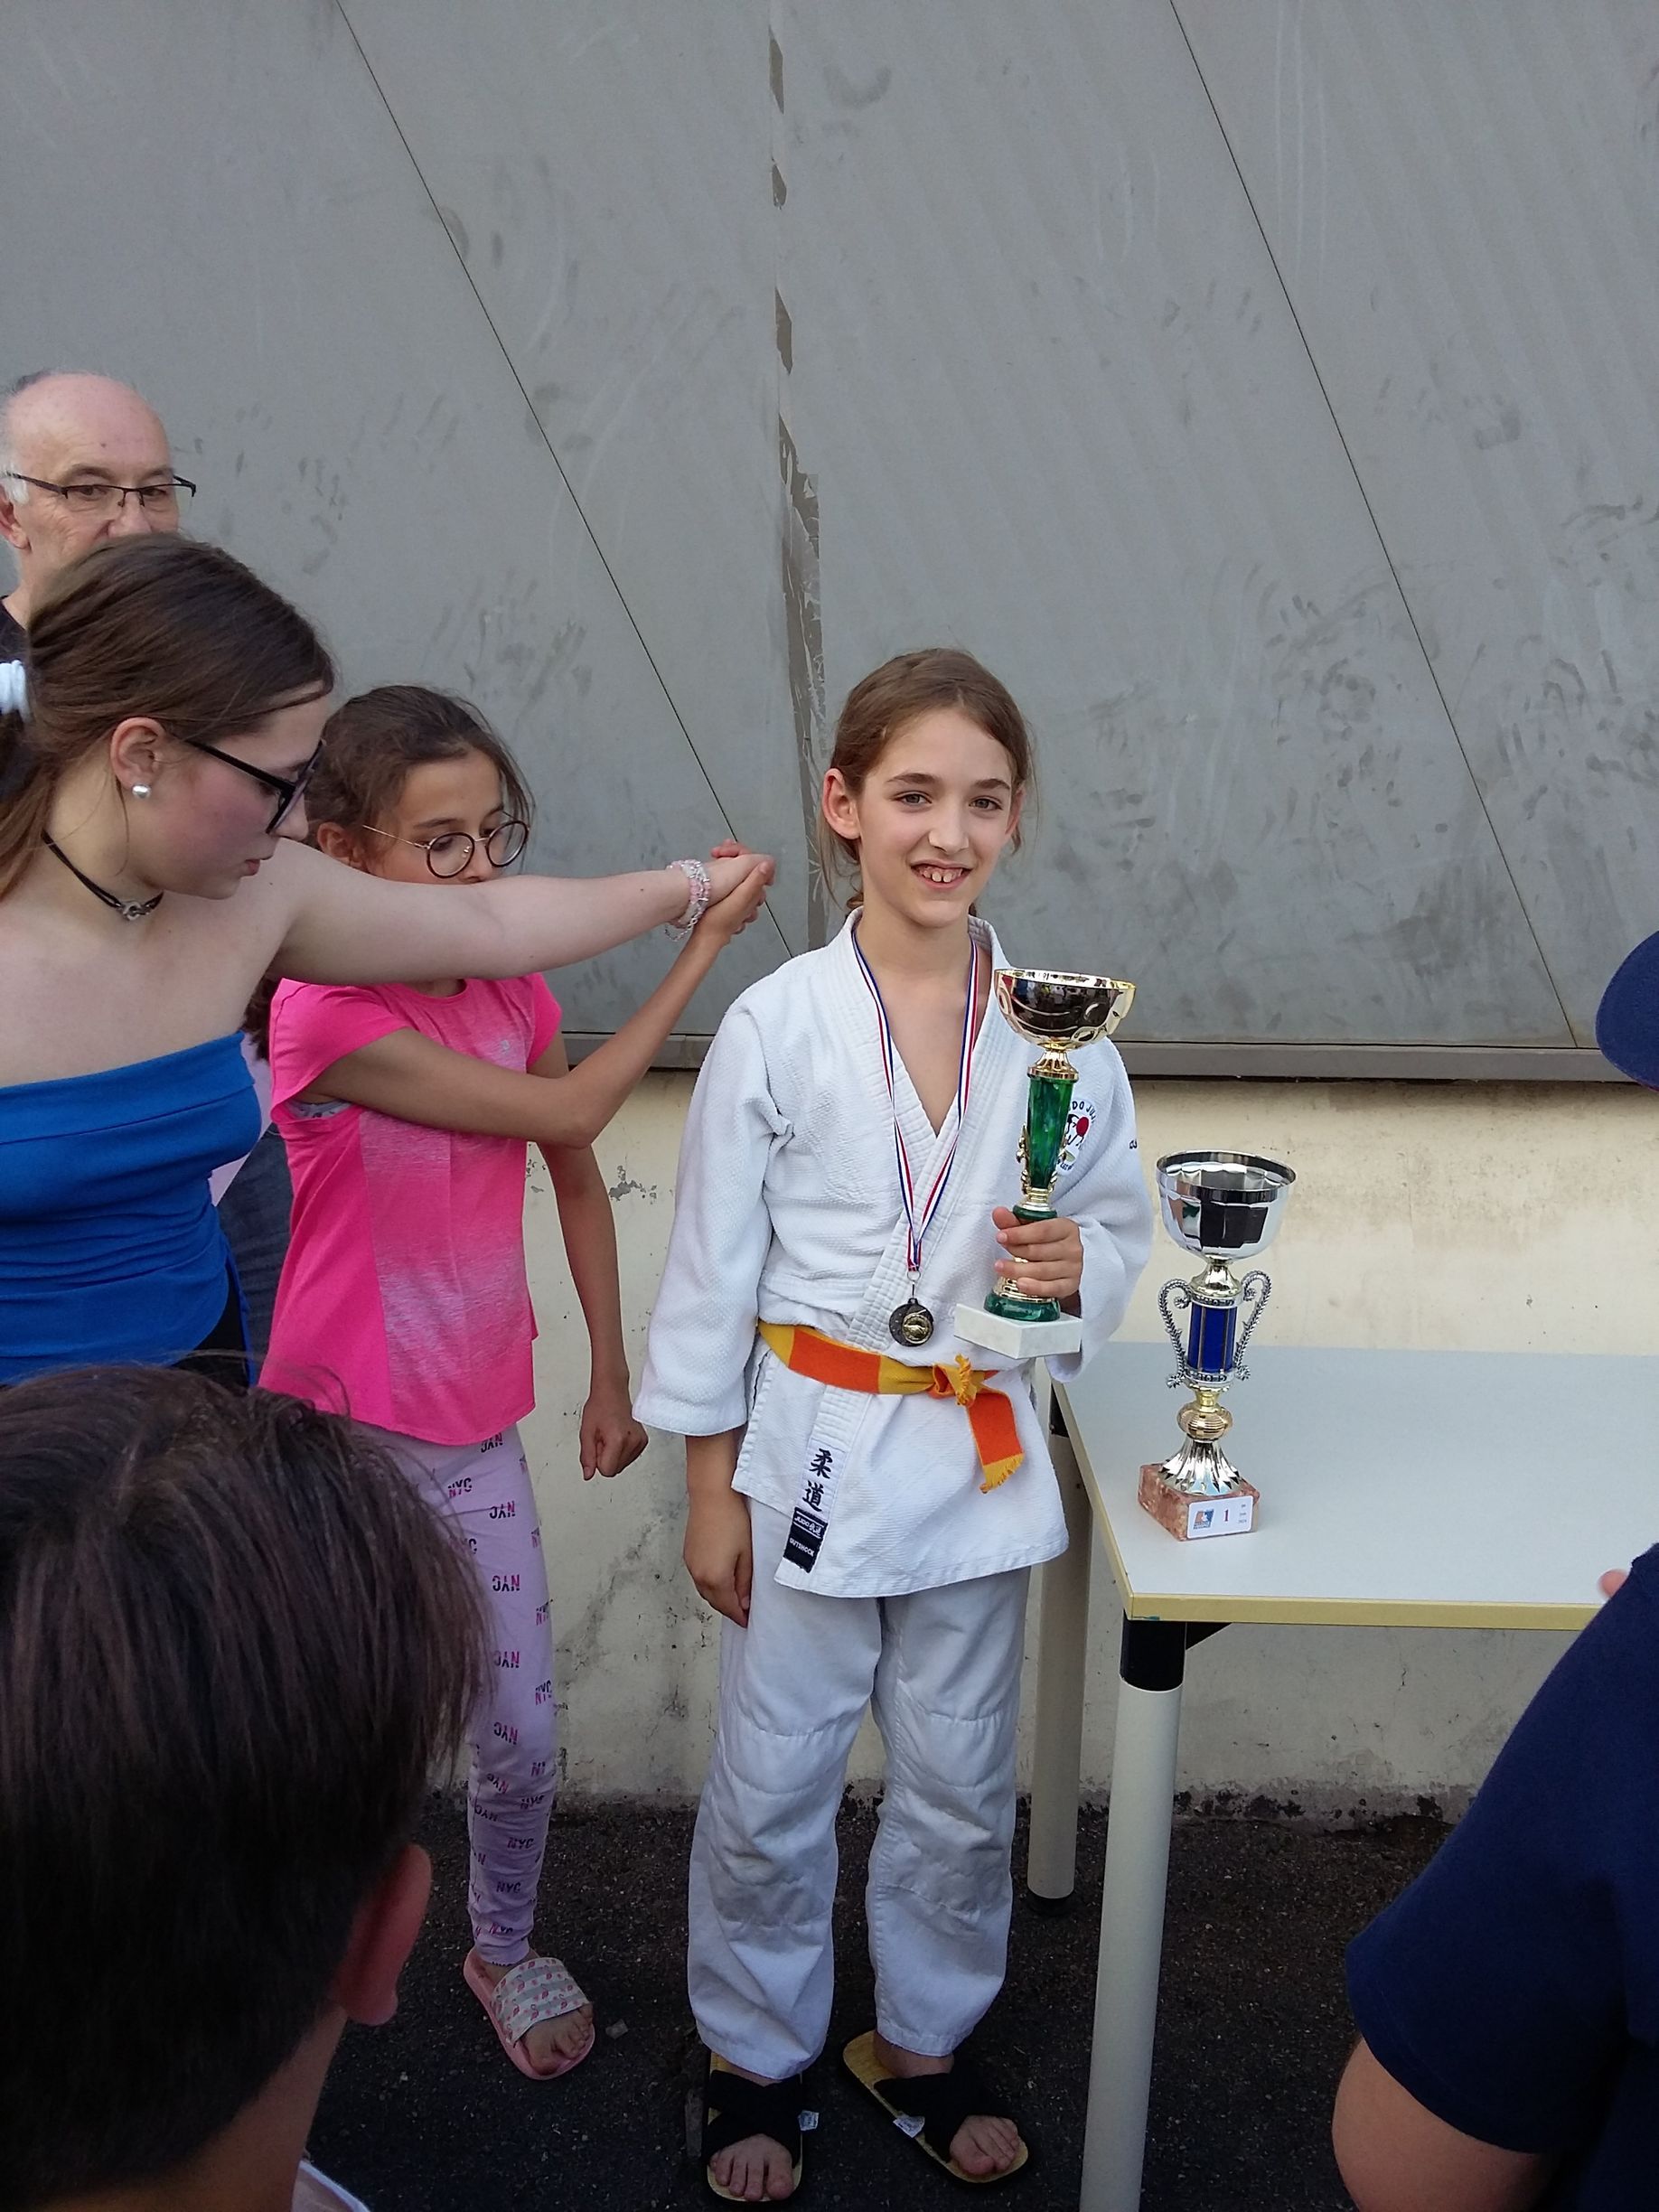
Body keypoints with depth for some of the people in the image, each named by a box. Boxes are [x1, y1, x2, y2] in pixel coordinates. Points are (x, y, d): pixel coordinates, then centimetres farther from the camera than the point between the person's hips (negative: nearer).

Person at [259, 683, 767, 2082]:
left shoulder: (514, 995, -1)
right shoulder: (325, 1014, -21)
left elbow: (578, 1180, 10)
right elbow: (567, 1110, -21)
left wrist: (612, 1377, 11)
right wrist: (702, 948, -17)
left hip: (476, 1430, 5)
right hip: (341, 1437, -5)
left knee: (522, 1738, 13)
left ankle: (504, 1950, 40)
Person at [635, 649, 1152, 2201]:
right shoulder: (773, 1027, -10)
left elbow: (1119, 1226, 6)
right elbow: (711, 1269, -5)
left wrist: (1077, 1265, -18)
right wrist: (711, 1488, -3)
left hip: (980, 1458, 2)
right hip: (812, 1453, -2)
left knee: (960, 1785, 17)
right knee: (771, 1789, 11)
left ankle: (923, 2042, 42)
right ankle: (757, 2055, 37)